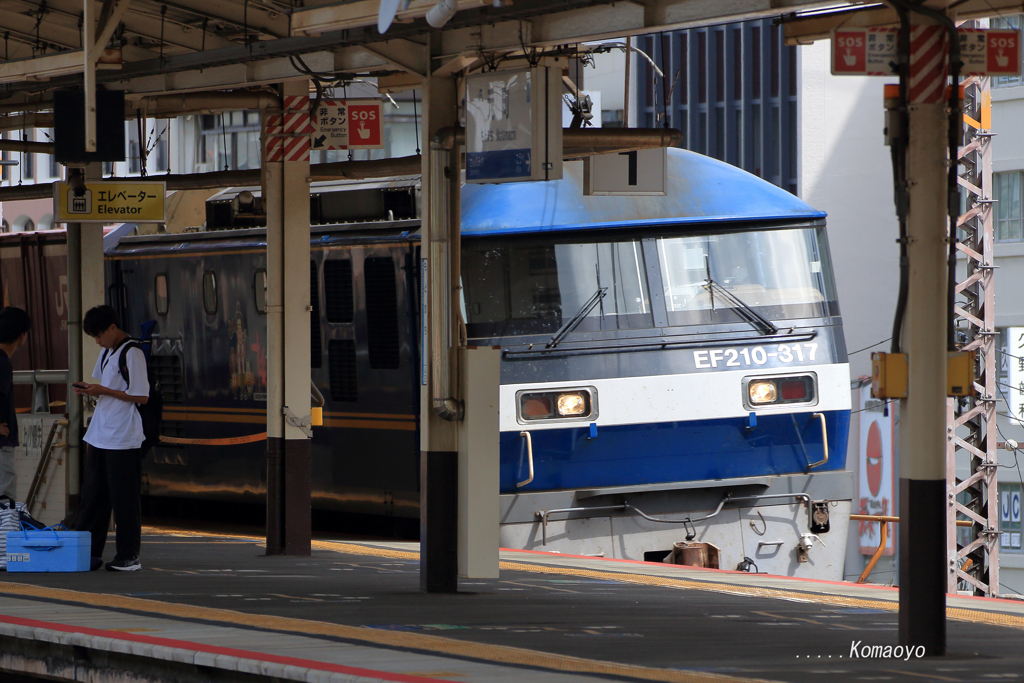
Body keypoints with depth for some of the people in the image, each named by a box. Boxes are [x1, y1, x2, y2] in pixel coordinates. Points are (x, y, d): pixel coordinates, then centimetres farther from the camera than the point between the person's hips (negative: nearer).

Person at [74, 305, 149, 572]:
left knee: (124, 498, -3)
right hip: (99, 436, 9)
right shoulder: (107, 352, 15)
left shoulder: (132, 353, -13)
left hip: (123, 439, -9)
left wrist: (103, 391, -16)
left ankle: (129, 556, 3)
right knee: (92, 494, 9)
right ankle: (89, 552, 14)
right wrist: (90, 389, 4)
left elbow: (141, 397, -16)